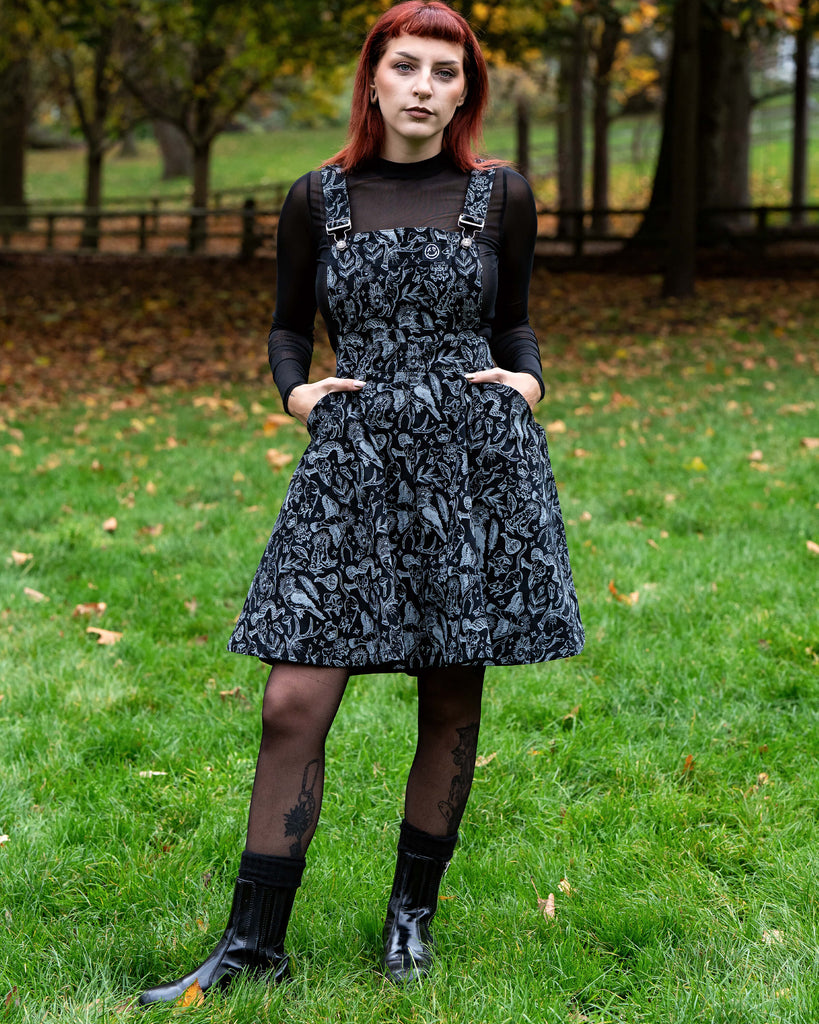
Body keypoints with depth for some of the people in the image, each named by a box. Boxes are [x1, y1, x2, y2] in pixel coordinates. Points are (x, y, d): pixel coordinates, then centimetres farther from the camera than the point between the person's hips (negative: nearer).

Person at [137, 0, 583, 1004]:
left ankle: (412, 909, 26)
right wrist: (296, 390, -1)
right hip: (353, 462, 0)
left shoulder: (499, 196, 6)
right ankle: (252, 941, 4)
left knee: (451, 700, 7)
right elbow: (288, 325, 17)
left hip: (478, 458, 0)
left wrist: (526, 379, -2)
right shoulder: (318, 199, 6)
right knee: (294, 704, -6)